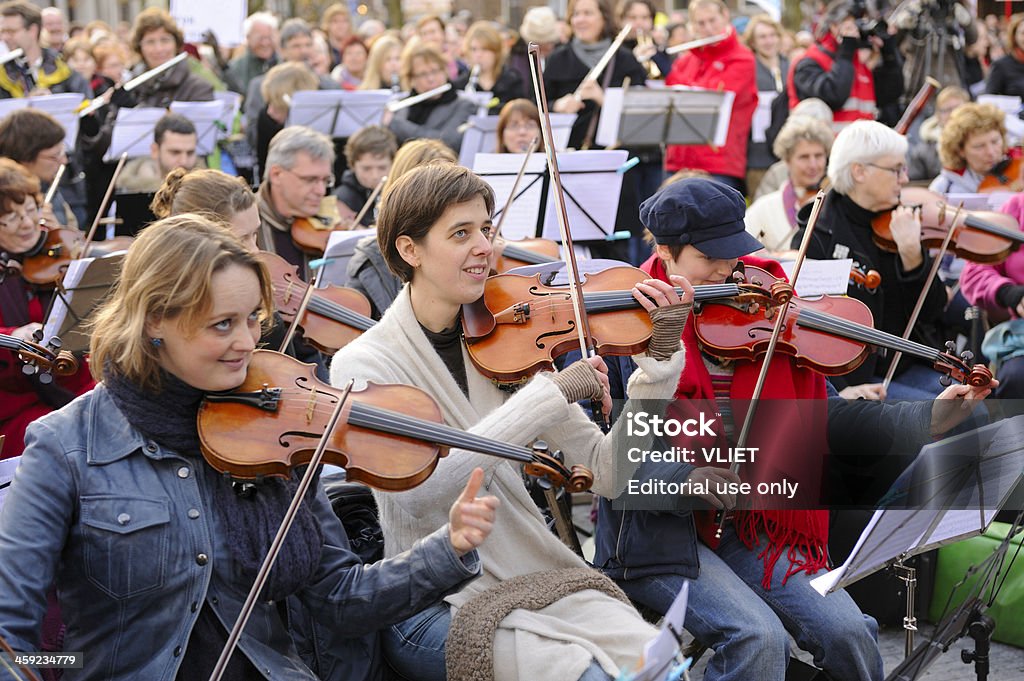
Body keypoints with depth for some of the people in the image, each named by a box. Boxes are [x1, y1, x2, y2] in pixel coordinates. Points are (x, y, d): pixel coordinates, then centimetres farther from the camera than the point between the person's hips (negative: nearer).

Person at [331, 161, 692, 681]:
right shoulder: (363, 363, -6)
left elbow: (608, 472, 4)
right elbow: (412, 490, -24)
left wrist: (660, 358, -8)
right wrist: (550, 394, -24)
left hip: (537, 579, 5)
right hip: (434, 605, -4)